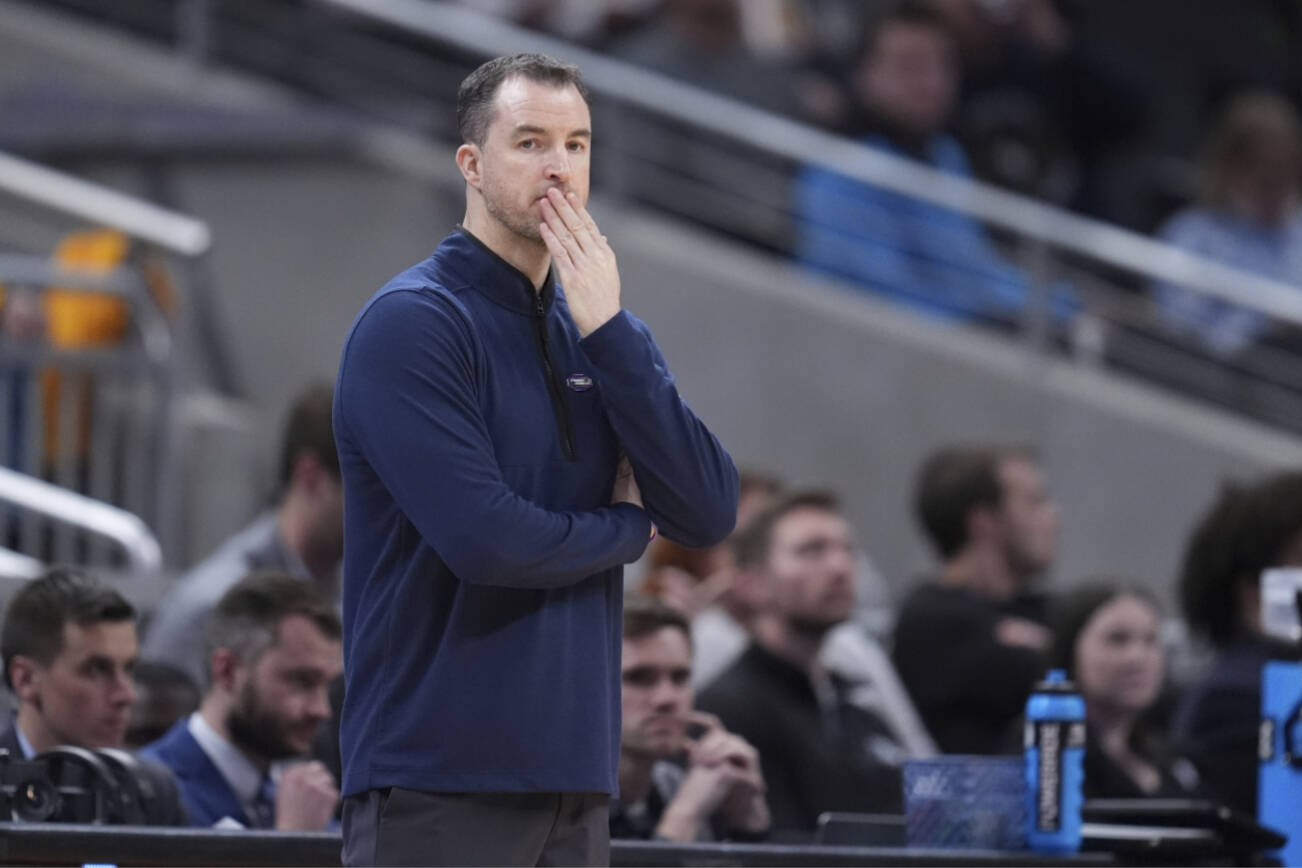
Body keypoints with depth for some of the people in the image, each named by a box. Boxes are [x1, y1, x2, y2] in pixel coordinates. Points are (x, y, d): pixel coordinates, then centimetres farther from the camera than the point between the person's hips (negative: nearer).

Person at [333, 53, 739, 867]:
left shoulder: (602, 332, 14)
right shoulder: (412, 322, -9)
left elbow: (708, 513, 0)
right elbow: (482, 539, -20)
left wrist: (607, 331, -7)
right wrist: (625, 527, -1)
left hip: (572, 773, 7)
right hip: (440, 780, -7)